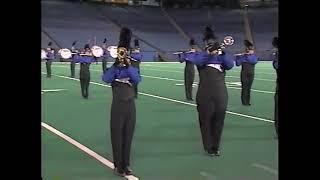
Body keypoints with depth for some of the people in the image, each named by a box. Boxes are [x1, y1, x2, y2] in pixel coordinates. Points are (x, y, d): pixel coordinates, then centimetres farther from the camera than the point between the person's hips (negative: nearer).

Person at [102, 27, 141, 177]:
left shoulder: (132, 69, 7)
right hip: (117, 106, -2)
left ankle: (126, 164, 19)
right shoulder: (113, 68, 2)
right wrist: (116, 65, -21)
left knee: (128, 135, 8)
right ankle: (118, 165, 10)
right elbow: (105, 79, -19)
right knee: (117, 135, 1)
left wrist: (128, 66, -19)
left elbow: (137, 80, -14)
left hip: (130, 106, 2)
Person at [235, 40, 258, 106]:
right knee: (244, 87, -5)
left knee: (249, 88, 8)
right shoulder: (242, 56, -5)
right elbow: (238, 64, -14)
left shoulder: (254, 56, 4)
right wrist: (238, 57, -28)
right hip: (244, 74, -3)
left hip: (251, 74, 3)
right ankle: (244, 102, 0)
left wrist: (247, 56, -22)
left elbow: (254, 61, -18)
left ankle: (248, 101, 15)